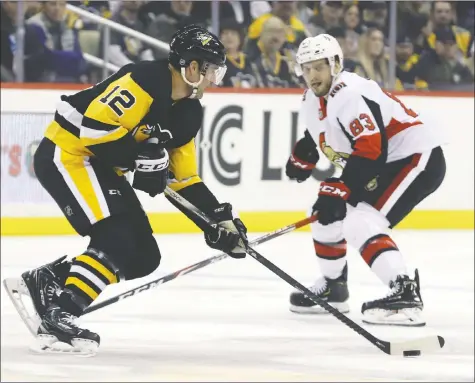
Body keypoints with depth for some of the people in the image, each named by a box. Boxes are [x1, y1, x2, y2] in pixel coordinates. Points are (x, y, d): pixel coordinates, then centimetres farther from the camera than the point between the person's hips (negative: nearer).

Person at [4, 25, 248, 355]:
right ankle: (61, 315, -21)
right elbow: (93, 125, -28)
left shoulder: (188, 112, 7)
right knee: (116, 239, -23)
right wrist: (142, 154, -26)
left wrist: (219, 220, 3)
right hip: (66, 154, -10)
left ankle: (46, 281, 10)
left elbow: (184, 179, 12)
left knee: (142, 257, 4)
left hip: (102, 166, 10)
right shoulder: (144, 82, -22)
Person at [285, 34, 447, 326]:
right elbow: (322, 135, 30)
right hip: (383, 163, 11)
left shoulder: (349, 94, -24)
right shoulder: (313, 101, 7)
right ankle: (333, 288, 33)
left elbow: (371, 151, -31)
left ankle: (406, 294, -37)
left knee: (360, 223, -26)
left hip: (418, 157, -11)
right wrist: (303, 155, 14)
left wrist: (337, 190, -31)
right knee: (326, 215, 14)